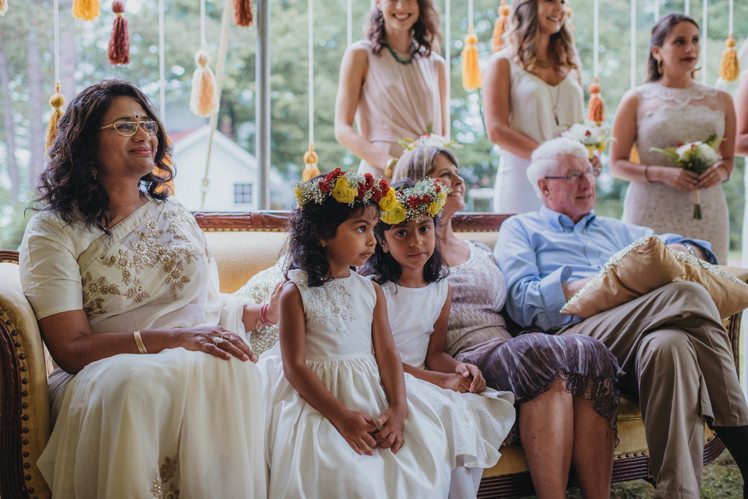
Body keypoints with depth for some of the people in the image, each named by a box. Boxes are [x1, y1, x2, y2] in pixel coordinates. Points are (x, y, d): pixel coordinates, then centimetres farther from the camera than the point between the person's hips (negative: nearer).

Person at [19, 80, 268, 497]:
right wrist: (176, 339, -20)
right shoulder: (53, 232, 4)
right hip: (106, 376, -3)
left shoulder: (174, 215, 21)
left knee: (230, 370, -33)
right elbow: (72, 348, -8)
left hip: (203, 370, 4)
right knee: (138, 385, -39)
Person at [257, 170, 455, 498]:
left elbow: (387, 353, 5)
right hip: (318, 399, -5)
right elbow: (295, 366, -10)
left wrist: (398, 409, -12)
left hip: (371, 394, 5)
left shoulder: (371, 291, 8)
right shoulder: (296, 292, -7)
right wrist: (342, 417, -18)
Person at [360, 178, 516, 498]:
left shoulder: (440, 288, 7)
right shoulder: (373, 287, -13)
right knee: (446, 412, -30)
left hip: (423, 376, 6)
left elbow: (434, 353, 10)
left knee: (487, 407, -15)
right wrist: (442, 380, -20)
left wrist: (459, 368, -14)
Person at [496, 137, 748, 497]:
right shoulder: (521, 230, 22)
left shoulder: (614, 231, 38)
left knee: (671, 344, -36)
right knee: (687, 296, -30)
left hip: (637, 340, 5)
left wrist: (682, 251, 11)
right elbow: (522, 302, 3)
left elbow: (690, 248, 36)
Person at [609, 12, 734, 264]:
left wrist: (721, 172, -5)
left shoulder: (720, 100, 13)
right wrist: (662, 173, -13)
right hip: (652, 213, -3)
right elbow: (617, 163, 1)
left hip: (706, 214, 3)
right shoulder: (636, 100, 4)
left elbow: (728, 158, 18)